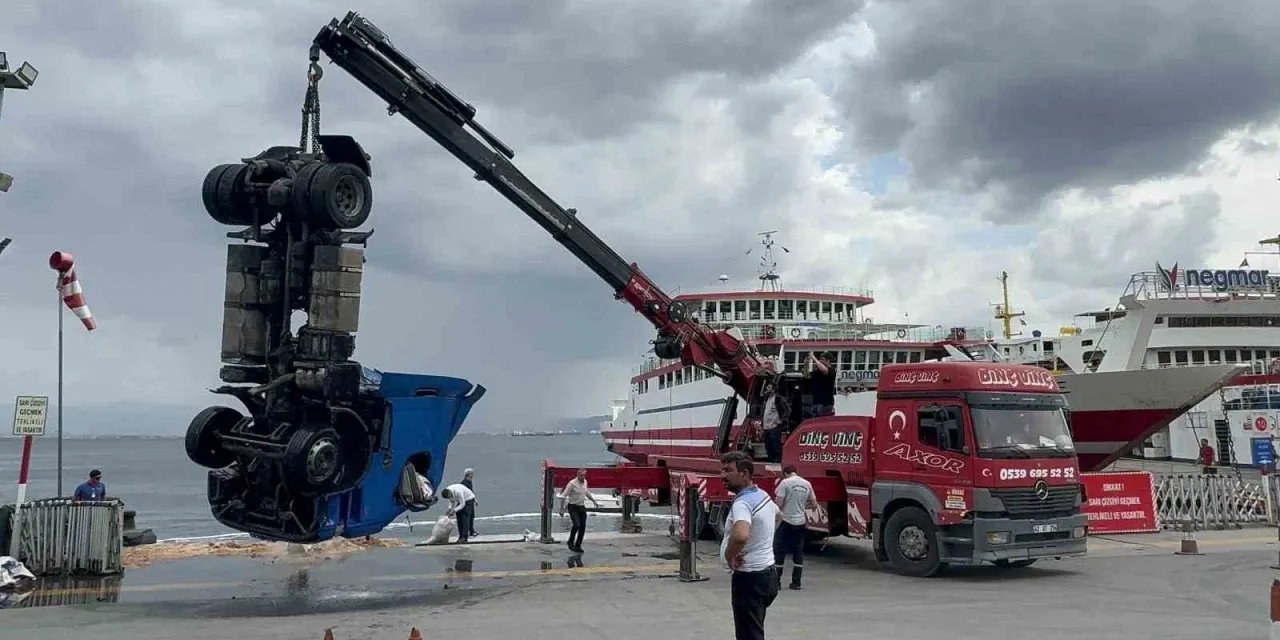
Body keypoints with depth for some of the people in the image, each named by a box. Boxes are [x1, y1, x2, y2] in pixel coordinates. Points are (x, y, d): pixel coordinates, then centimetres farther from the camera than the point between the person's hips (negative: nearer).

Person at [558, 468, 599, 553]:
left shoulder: (585, 482, 5)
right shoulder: (572, 483, -16)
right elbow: (563, 496, -14)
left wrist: (594, 501, 30)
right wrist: (562, 510, -15)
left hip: (582, 507, 6)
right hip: (573, 507, -6)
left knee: (583, 527, 1)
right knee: (576, 524, -20)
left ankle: (578, 546, 13)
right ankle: (571, 542, 2)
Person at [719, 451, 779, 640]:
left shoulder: (742, 503, -23)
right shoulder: (763, 495, 8)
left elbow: (741, 536, -44)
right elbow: (777, 515, 32)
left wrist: (729, 556, -24)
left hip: (749, 579, -10)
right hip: (765, 574, 10)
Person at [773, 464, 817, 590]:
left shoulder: (785, 482, -10)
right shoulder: (807, 484, 5)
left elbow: (779, 504, -14)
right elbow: (814, 505, 11)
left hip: (786, 521, -5)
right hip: (800, 522, 5)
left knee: (779, 551, 3)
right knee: (798, 552, 11)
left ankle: (776, 582, 3)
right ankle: (796, 583, 12)